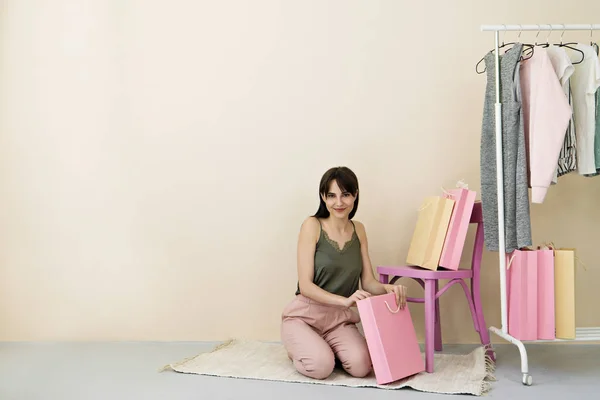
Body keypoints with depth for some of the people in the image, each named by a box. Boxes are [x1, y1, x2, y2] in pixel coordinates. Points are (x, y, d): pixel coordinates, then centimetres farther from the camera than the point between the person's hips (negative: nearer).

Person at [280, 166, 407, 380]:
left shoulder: (358, 230, 7)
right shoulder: (312, 225, -9)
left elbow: (368, 282, 7)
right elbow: (305, 285, -14)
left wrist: (388, 288, -16)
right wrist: (344, 300, -29)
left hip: (340, 319, 4)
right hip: (305, 315, -3)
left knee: (361, 365, -24)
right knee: (321, 366, -28)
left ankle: (323, 347, 11)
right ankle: (298, 348, 9)